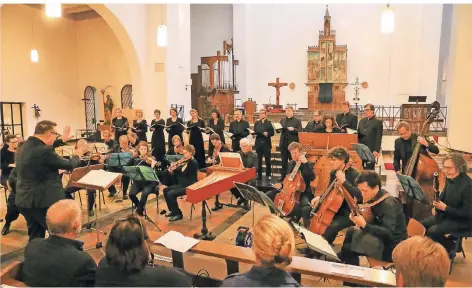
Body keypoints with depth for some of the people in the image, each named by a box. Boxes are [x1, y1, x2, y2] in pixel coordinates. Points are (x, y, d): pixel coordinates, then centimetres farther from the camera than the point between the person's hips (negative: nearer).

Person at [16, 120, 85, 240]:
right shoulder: (44, 151, -23)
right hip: (43, 200, -9)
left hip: (24, 200, 9)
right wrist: (77, 155, 7)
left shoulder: (24, 147, 5)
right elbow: (69, 165, -13)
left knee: (35, 237, 19)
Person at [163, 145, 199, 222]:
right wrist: (173, 169, -6)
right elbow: (180, 172, 12)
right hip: (183, 184, 10)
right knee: (166, 190, 7)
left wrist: (175, 168, -18)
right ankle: (172, 210, 15)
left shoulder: (193, 163, -16)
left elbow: (184, 173, -22)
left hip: (190, 186, -10)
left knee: (170, 194, -22)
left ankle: (178, 214, -8)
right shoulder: (186, 162, 12)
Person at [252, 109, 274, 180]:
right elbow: (255, 132, 8)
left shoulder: (269, 123, 3)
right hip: (258, 143, 3)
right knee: (258, 160, 5)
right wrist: (254, 133, -14)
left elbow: (272, 133, -3)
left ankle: (268, 175, 9)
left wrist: (267, 133, -22)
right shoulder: (256, 123, 13)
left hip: (266, 144, -3)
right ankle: (259, 174, 13)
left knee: (267, 160, 1)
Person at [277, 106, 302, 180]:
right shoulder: (282, 120, 14)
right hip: (283, 143, 4)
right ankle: (283, 176, 18)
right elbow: (278, 129, 13)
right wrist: (278, 129, -9)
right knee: (284, 161, 10)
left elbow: (300, 131, -9)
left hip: (292, 144, -4)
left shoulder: (297, 121, 0)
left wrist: (293, 129, -25)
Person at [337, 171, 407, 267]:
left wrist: (364, 225, -35)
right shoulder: (374, 199, -1)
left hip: (392, 248, -8)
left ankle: (341, 258, 2)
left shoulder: (389, 204, -23)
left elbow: (389, 233, -29)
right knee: (351, 231, -7)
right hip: (381, 239, 8)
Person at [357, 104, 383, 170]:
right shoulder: (361, 121, 17)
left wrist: (376, 150, -14)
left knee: (369, 168, -2)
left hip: (371, 149, -5)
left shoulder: (378, 122, -1)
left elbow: (378, 137, -7)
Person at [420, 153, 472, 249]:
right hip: (445, 214, 8)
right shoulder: (450, 178, 0)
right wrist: (437, 205, -1)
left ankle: (450, 249, 3)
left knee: (433, 231, -23)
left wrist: (445, 208, -26)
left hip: (462, 221, -8)